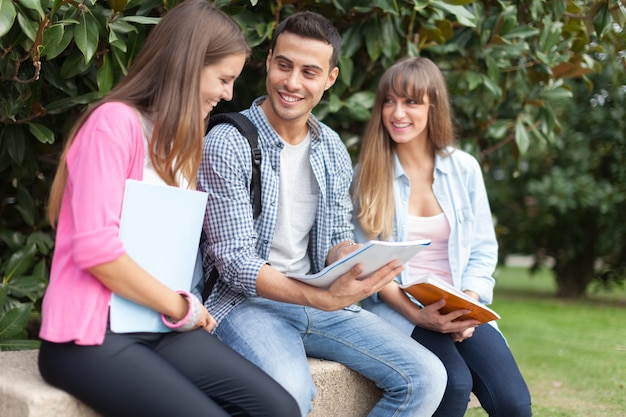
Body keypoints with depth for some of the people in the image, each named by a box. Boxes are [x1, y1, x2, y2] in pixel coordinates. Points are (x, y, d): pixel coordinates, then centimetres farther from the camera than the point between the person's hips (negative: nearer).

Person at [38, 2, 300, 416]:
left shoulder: (179, 140, 18)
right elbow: (95, 248, -19)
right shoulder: (116, 121, -11)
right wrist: (181, 307, -8)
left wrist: (184, 307, -1)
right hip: (93, 334, -7)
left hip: (158, 326, 8)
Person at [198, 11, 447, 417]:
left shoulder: (333, 149, 8)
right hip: (247, 302, -6)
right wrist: (322, 299, -29)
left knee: (426, 377, -8)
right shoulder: (228, 144, -11)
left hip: (319, 298, 6)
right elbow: (236, 262, -16)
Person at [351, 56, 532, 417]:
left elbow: (483, 249, 9)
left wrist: (468, 305, -9)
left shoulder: (464, 168, 7)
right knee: (455, 385, -28)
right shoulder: (367, 175, 0)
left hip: (460, 310, 3)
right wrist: (416, 314, -16)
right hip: (398, 309, -2)